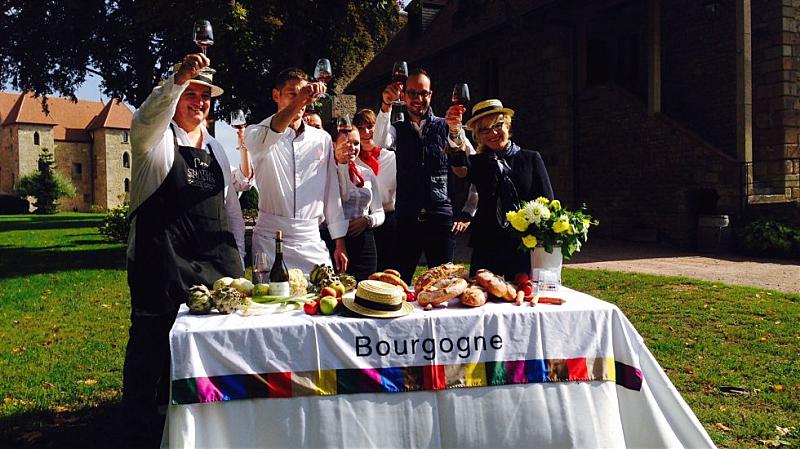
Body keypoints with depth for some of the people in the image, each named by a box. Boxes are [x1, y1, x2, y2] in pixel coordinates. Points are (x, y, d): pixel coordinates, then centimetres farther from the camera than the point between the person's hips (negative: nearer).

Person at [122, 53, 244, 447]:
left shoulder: (215, 148, 18)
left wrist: (235, 260, 15)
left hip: (213, 259, 6)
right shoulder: (156, 137, 2)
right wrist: (179, 78, -39)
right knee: (152, 341, 0)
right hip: (162, 260, -5)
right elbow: (148, 116, -24)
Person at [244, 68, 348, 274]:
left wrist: (340, 244, 10)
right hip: (270, 239, -3)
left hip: (311, 240, 3)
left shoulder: (322, 139, 11)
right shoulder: (257, 133, 1)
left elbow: (332, 193, 13)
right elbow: (263, 140, -26)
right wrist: (299, 100, -39)